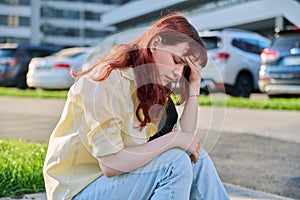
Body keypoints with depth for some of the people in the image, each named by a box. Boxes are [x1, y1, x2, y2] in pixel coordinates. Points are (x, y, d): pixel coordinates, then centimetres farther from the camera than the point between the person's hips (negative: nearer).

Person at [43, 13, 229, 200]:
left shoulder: (152, 89, 6)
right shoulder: (107, 82, -20)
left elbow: (186, 140, -3)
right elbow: (110, 165, -26)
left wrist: (194, 88, -6)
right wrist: (173, 140, -23)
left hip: (117, 178, 8)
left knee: (197, 159, -7)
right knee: (175, 161, -23)